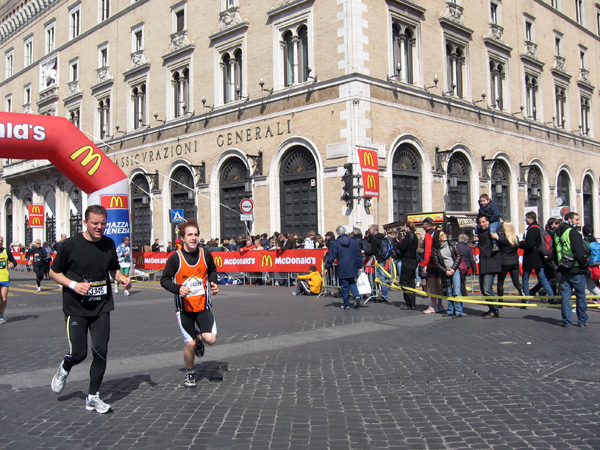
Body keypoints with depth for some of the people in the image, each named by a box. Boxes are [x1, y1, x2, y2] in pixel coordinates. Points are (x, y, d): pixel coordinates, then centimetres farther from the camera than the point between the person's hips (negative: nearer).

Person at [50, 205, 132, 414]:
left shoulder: (108, 244, 4)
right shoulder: (71, 244, -9)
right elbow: (53, 272, 0)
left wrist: (122, 278, -4)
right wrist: (73, 285, -16)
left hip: (102, 308, 3)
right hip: (76, 308, -3)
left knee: (101, 351, -2)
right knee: (79, 353, -2)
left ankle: (92, 397, 14)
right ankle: (64, 369, 35)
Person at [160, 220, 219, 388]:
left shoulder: (205, 255, -1)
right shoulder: (175, 258, -9)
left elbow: (212, 271, 18)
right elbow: (164, 280, -2)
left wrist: (213, 282, -1)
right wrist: (178, 288, -20)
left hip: (203, 306, 2)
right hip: (184, 307, -2)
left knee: (211, 339, -14)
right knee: (190, 344, -1)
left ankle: (199, 338, 24)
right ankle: (190, 373, 27)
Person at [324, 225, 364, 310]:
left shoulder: (335, 243, -6)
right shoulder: (353, 241, 5)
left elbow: (331, 256, -7)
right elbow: (359, 254, 9)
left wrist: (327, 267, 1)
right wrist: (360, 266, 16)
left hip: (342, 269, -4)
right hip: (352, 268, 4)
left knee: (344, 286, 5)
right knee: (352, 283, 18)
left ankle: (346, 304, 9)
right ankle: (356, 296, -6)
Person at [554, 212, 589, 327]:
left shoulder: (557, 233, 12)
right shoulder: (573, 232, -14)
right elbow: (579, 252, -18)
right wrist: (585, 266, -8)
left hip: (564, 269, 7)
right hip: (576, 270, -7)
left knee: (565, 295, 7)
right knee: (580, 296, 6)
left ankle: (566, 321, 7)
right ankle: (582, 321, 13)